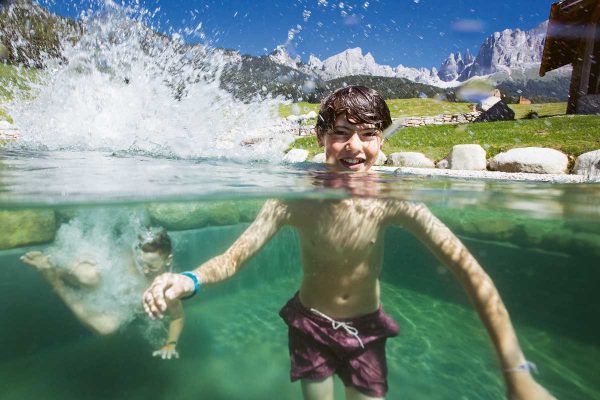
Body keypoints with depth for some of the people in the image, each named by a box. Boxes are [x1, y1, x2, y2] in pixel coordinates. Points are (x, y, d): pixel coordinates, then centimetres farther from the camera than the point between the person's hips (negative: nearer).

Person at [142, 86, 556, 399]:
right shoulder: (296, 199, -22)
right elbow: (234, 256, -21)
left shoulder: (391, 199, -22)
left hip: (366, 331, 1)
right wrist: (190, 281, -43)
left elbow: (467, 267, -25)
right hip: (309, 325, 0)